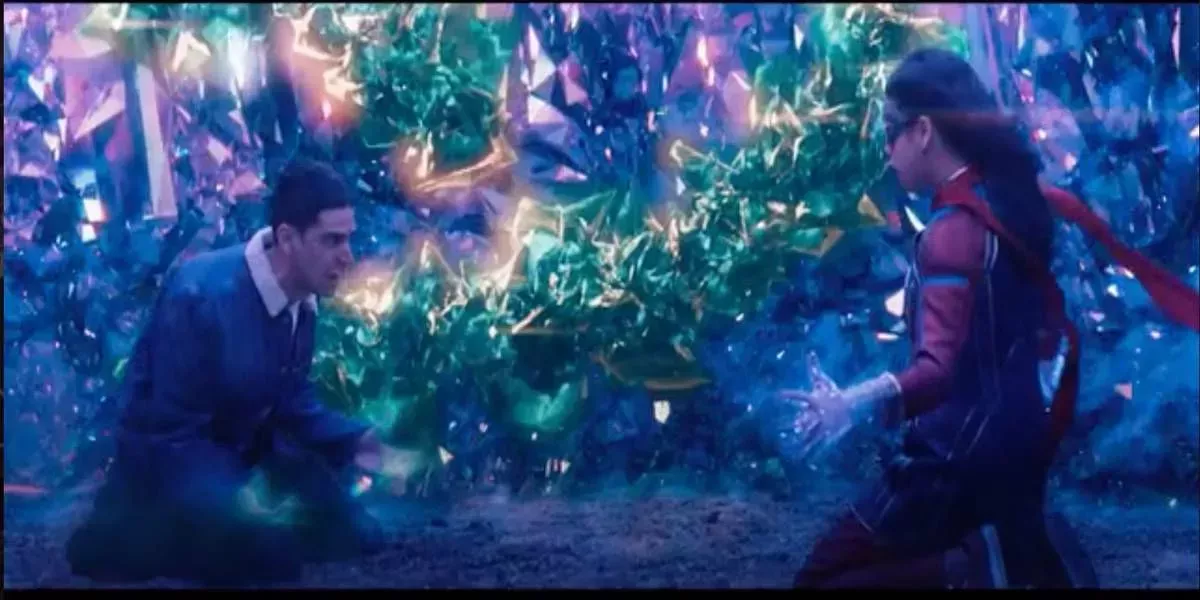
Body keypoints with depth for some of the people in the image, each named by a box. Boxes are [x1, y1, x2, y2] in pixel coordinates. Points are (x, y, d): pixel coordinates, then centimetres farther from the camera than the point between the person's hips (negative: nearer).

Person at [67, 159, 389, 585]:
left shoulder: (304, 296, -8)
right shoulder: (202, 297, -31)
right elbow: (172, 436, -27)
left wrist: (358, 440, -7)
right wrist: (251, 503, -31)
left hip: (246, 451, 8)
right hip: (172, 460, -8)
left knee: (356, 535, 4)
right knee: (273, 555, -27)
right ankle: (136, 533, -3)